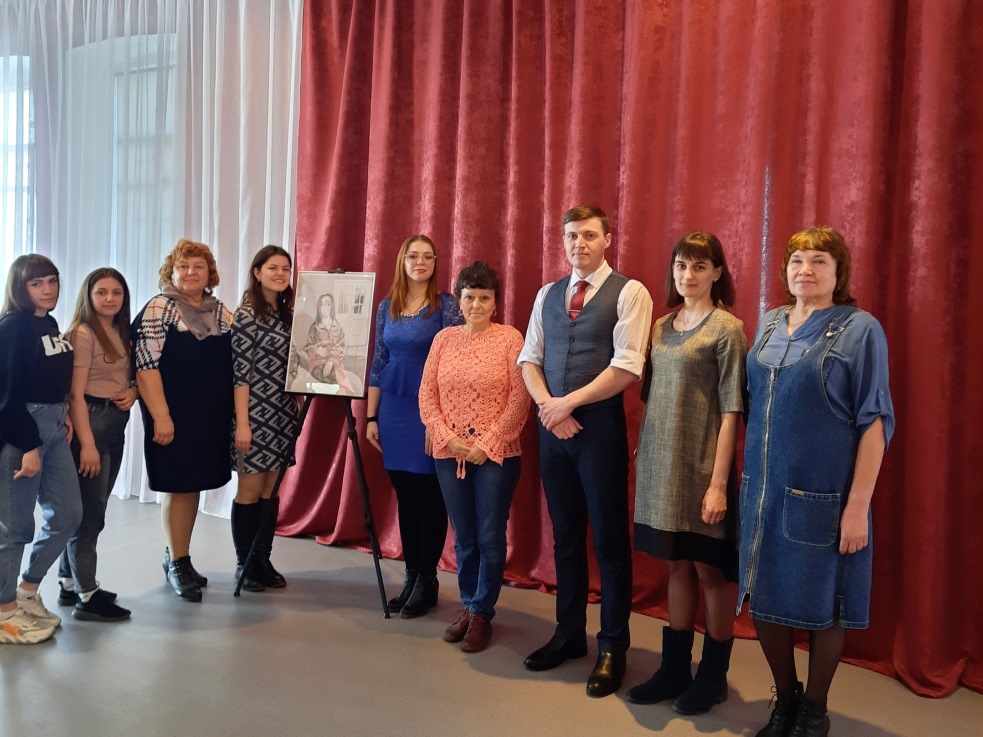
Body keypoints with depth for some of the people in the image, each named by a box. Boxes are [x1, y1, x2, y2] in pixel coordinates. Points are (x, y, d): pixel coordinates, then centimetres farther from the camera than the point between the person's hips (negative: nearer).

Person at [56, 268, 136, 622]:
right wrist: (87, 443, -19)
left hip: (117, 423, 8)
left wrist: (132, 391, -4)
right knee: (89, 512, -3)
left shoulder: (122, 333, 12)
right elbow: (75, 394, -16)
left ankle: (70, 584, 26)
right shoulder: (82, 333, -11)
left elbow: (131, 377, 20)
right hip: (90, 421, -8)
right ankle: (86, 597, 6)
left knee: (93, 509, 14)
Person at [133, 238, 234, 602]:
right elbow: (145, 365, -13)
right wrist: (161, 416, -19)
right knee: (178, 487, 1)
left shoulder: (221, 311, 11)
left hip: (212, 416, 6)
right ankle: (177, 564, 15)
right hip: (174, 416, -6)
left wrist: (234, 414, 8)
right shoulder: (158, 308, -6)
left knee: (195, 485, 12)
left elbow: (234, 362, 14)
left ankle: (178, 558, 26)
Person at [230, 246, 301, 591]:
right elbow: (240, 373, -13)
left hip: (283, 414, 6)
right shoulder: (246, 315, -9)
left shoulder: (288, 314, 11)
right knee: (250, 489, 3)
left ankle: (263, 560, 20)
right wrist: (242, 422, -17)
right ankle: (243, 564, 16)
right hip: (256, 414, -6)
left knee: (270, 490, 11)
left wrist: (296, 410, 9)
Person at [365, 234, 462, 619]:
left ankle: (427, 580, 14)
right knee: (404, 494, 10)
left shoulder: (446, 305, -4)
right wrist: (371, 416, 8)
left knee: (429, 495, 1)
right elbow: (378, 363, 11)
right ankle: (411, 575, 22)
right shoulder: (386, 306, 9)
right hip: (393, 408, 4)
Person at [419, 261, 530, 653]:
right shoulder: (444, 338, 8)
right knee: (464, 538, 14)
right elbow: (426, 394, 6)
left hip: (496, 455, -3)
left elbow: (520, 397, -9)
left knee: (490, 538, 4)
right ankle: (468, 606, 30)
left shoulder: (509, 338, -4)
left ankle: (482, 614, 20)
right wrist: (448, 437, -7)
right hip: (449, 454, 4)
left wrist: (489, 443, -13)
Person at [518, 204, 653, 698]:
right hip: (552, 425, 5)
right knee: (565, 534, 14)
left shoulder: (629, 292, -5)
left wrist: (569, 402, -13)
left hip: (601, 425, -5)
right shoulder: (547, 294, 12)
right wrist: (547, 406, -7)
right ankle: (569, 634, 29)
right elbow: (529, 359, 9)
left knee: (608, 537, 4)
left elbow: (627, 366, -14)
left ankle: (612, 647, 19)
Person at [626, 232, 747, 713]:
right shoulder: (661, 326, 10)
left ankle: (713, 675, 25)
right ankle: (674, 669, 27)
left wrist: (719, 482, -15)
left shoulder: (727, 328, -8)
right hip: (661, 462, 5)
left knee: (711, 569, 7)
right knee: (678, 565, 15)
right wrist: (642, 454, 8)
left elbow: (730, 411, -12)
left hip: (702, 465, -5)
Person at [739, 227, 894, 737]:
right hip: (763, 490, 5)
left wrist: (857, 505, -14)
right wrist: (749, 479, 11)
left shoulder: (860, 330, -8)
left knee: (820, 607, 9)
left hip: (821, 494, -5)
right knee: (764, 599, 12)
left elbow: (874, 422, -10)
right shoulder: (769, 325, 8)